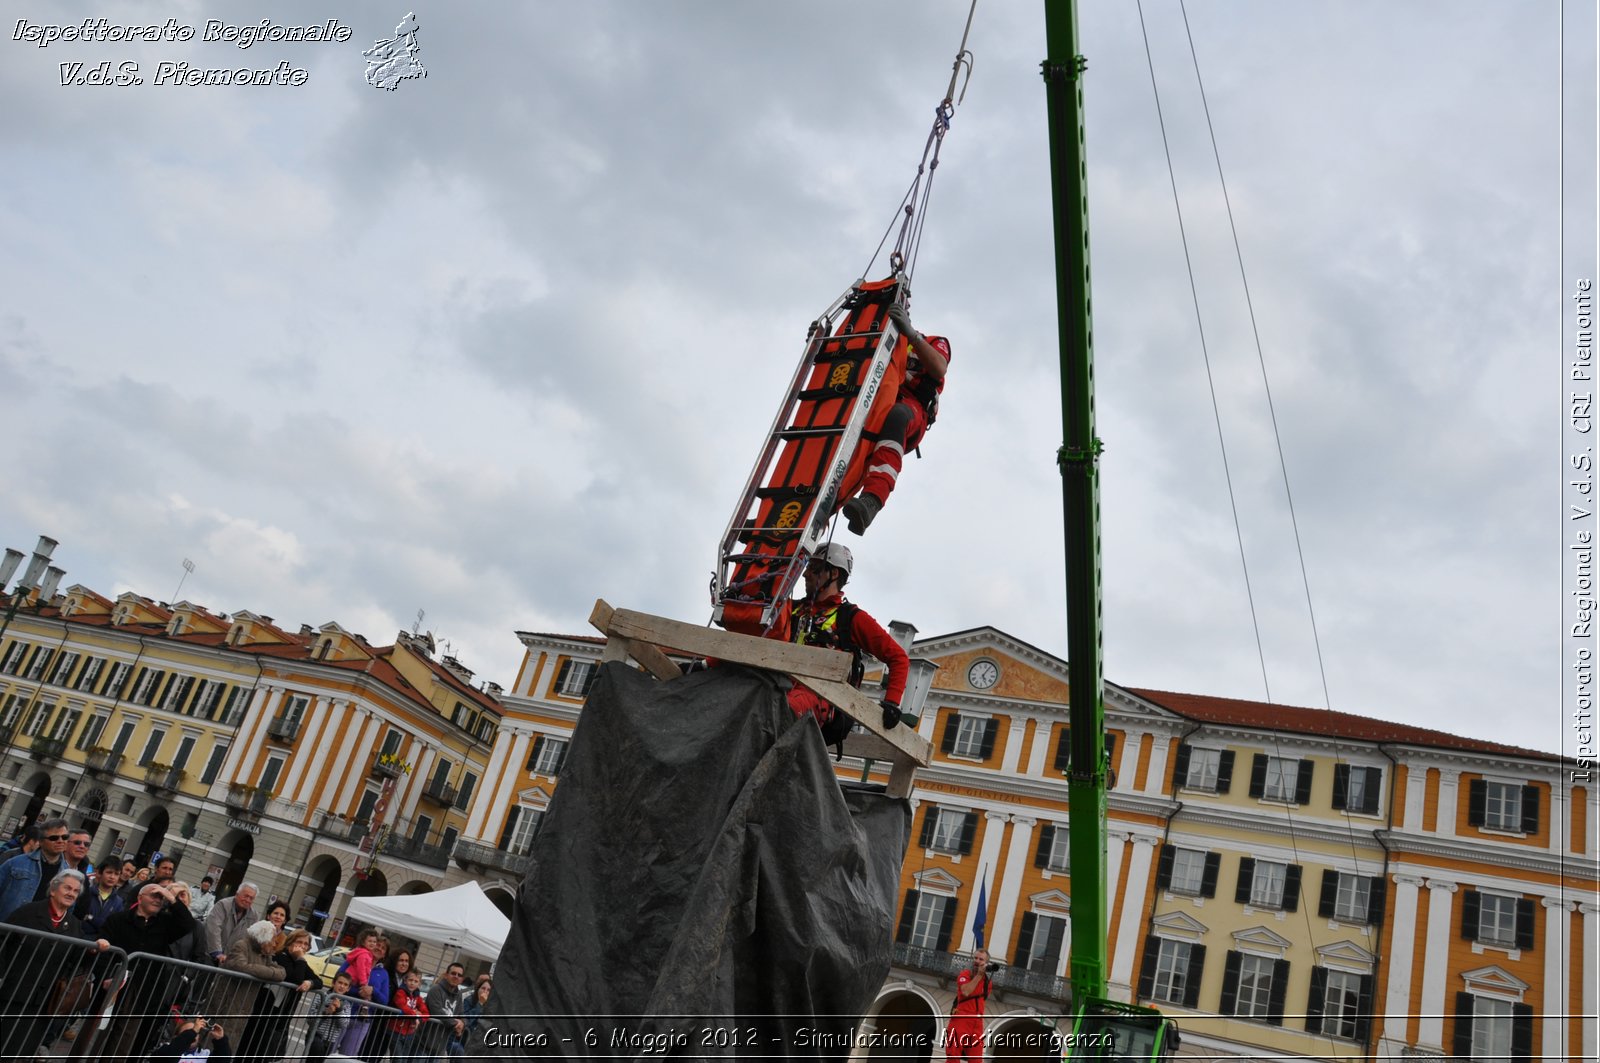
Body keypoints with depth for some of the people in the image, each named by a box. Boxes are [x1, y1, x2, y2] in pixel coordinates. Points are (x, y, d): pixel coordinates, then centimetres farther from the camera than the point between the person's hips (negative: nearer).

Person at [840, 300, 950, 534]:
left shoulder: (934, 342, 27)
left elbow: (939, 368, 1)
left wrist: (910, 333, -11)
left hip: (911, 412, -5)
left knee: (895, 416, -41)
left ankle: (872, 499, -62)